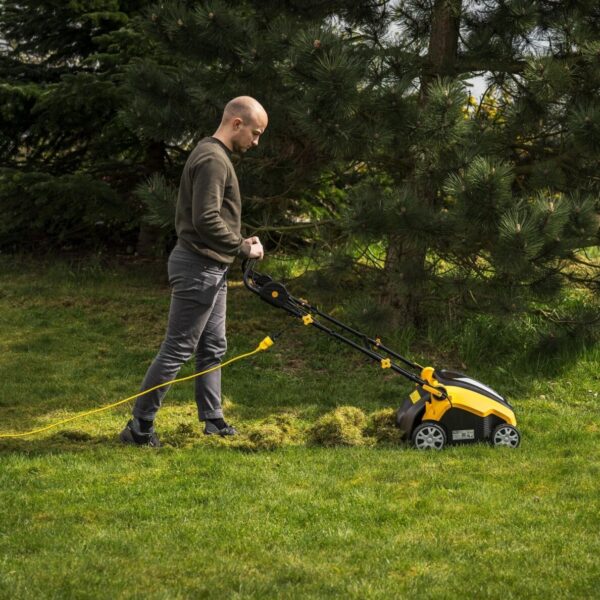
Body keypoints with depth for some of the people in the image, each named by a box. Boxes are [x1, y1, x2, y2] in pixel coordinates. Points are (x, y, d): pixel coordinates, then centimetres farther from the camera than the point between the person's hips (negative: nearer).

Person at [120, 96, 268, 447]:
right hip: (199, 269, -11)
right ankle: (139, 427, -1)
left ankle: (213, 421, 20)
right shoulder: (212, 160, -17)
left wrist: (239, 244, 10)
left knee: (213, 349, 14)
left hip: (211, 269, 11)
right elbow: (206, 220, -25)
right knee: (177, 350, -6)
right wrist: (244, 248, -14)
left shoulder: (214, 156, 16)